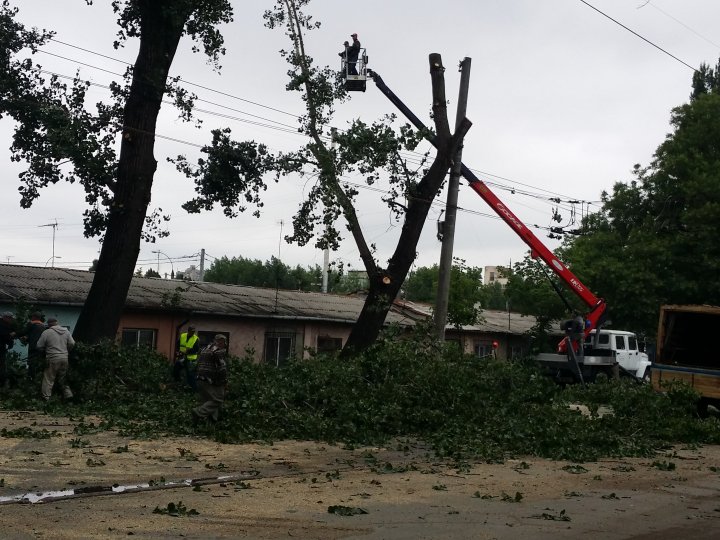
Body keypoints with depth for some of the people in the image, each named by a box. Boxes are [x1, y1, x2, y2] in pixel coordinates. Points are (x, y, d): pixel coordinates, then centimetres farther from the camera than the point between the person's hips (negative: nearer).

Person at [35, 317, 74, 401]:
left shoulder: (46, 333, -8)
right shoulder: (66, 331, 5)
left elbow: (39, 346, -4)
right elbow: (72, 343, 5)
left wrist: (45, 351, 15)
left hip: (53, 359, -5)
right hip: (65, 358, 5)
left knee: (48, 379, 3)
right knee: (62, 378, 18)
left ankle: (46, 397, 3)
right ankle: (68, 394, 15)